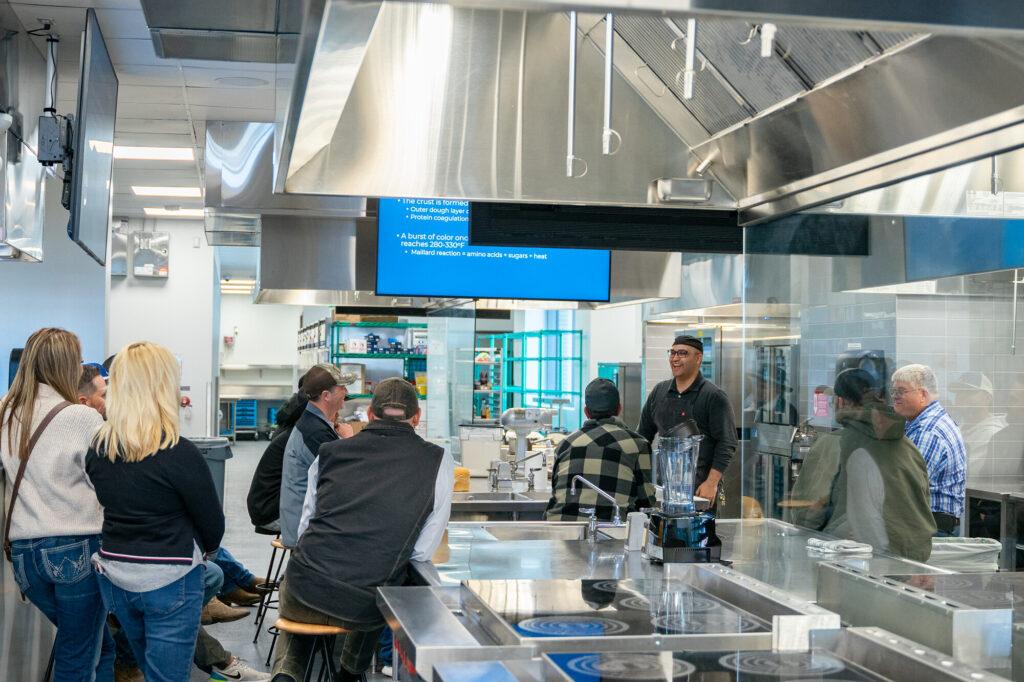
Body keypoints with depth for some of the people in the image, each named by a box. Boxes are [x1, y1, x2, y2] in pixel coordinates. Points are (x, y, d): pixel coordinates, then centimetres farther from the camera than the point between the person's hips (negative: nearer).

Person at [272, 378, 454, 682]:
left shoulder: (330, 452, 7)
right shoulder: (438, 462, -1)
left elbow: (304, 527, 14)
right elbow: (422, 552, 1)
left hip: (304, 592, 1)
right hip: (363, 610, -1)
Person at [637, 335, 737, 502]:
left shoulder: (714, 397, -4)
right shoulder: (659, 392, 12)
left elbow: (726, 444, -8)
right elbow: (643, 435, 20)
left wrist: (712, 483, -16)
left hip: (701, 490, -4)